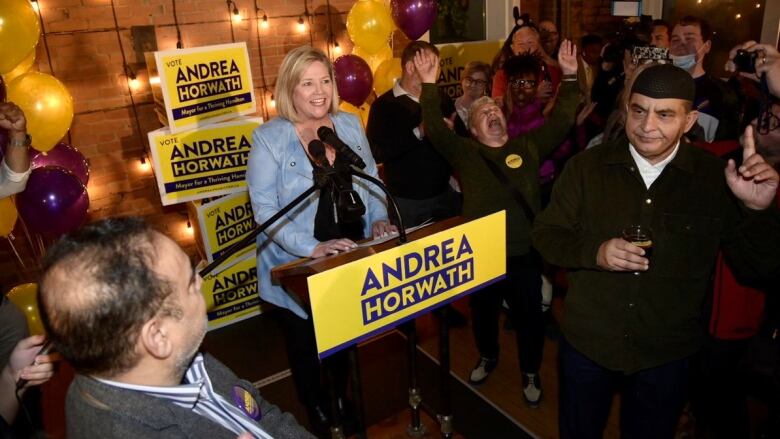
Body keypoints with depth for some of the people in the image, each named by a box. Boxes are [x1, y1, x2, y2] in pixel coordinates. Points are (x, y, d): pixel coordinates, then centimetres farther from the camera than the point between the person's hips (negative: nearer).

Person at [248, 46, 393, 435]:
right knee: (307, 345, 17)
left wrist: (378, 219, -8)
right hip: (298, 267, -4)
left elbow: (371, 182, 9)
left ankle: (341, 403, 49)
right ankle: (318, 415, 43)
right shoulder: (268, 138, -14)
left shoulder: (350, 124, 1)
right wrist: (312, 248, -29)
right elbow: (265, 210, -19)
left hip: (351, 258, 4)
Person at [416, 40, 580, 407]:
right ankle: (487, 357, 47)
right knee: (483, 312, 20)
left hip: (524, 254, 1)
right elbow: (435, 129, -10)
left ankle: (530, 373, 37)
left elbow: (560, 122, 1)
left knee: (529, 317, 14)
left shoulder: (528, 146, 7)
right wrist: (429, 85, -18)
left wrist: (570, 78, -9)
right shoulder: (464, 152, 1)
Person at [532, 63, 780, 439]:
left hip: (667, 353, 0)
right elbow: (545, 235, -5)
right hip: (586, 341, 1)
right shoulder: (586, 166, -7)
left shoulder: (716, 179, -9)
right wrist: (595, 252, -23)